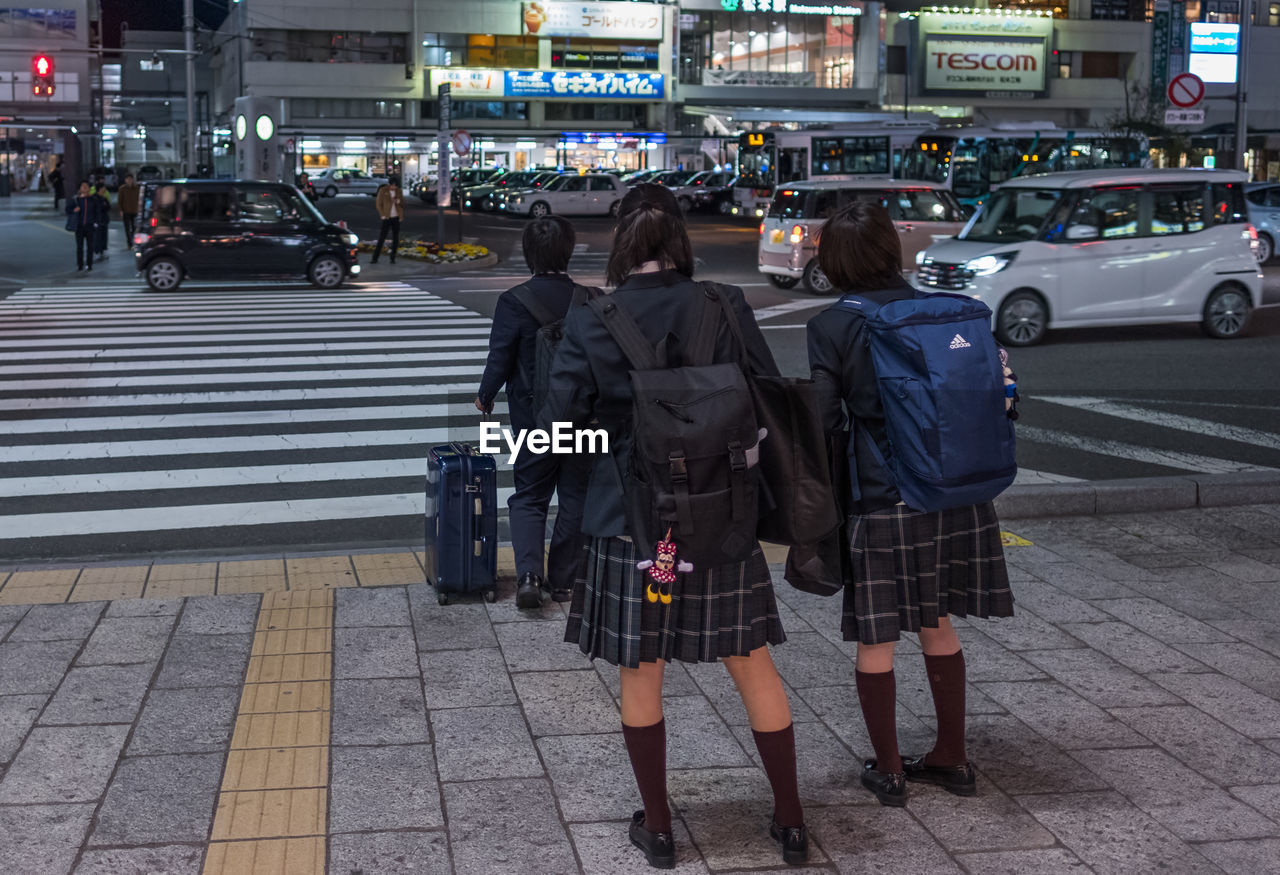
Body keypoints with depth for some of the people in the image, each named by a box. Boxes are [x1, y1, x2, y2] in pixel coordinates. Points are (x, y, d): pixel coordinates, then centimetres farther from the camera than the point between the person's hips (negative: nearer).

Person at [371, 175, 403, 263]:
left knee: (395, 239, 4)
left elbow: (403, 204, 12)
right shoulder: (383, 190, -3)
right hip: (387, 218, -3)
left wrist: (398, 201, -10)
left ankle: (393, 258, 12)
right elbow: (379, 204, 0)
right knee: (381, 238, -6)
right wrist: (383, 215, -8)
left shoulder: (399, 191, 6)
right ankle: (375, 258, -3)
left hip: (396, 218, 3)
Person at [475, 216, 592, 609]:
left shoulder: (514, 301, -13)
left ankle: (528, 574, -8)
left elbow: (500, 358, -10)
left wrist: (485, 395, 8)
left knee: (529, 496, 10)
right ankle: (562, 580, 17)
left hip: (532, 415, -1)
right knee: (574, 496, 12)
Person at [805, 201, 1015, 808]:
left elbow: (824, 425, -10)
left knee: (875, 639, 10)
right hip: (956, 497, 5)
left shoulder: (832, 327, -9)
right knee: (938, 626, 20)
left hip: (880, 502, -5)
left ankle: (888, 770, 21)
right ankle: (951, 758, 30)